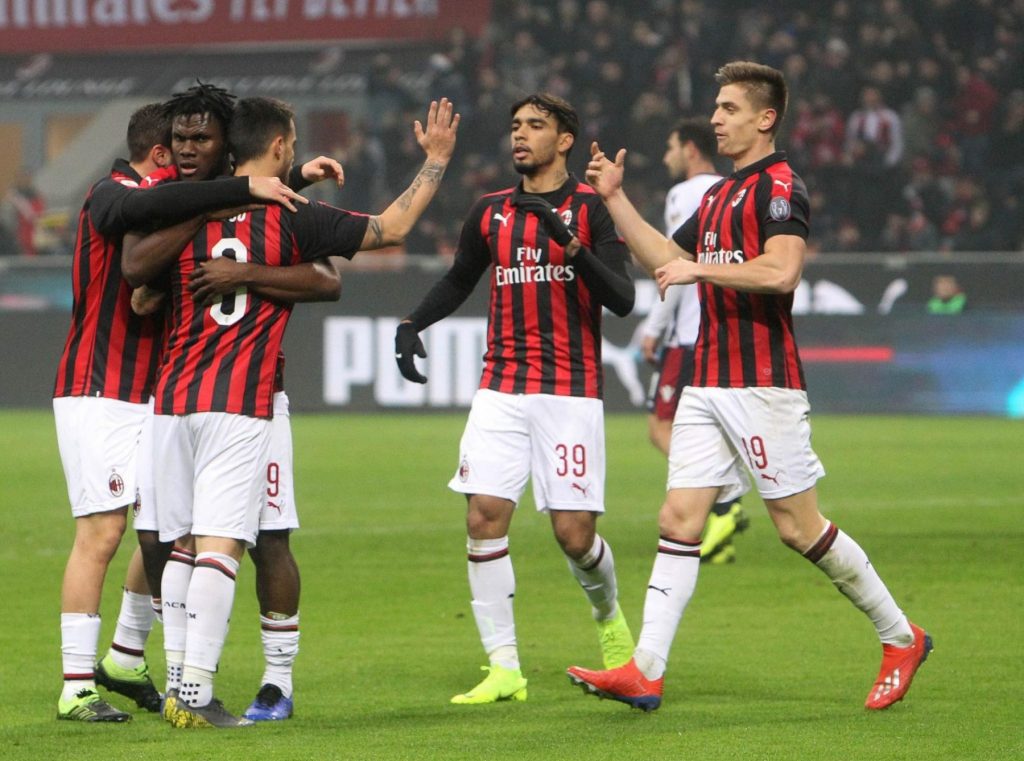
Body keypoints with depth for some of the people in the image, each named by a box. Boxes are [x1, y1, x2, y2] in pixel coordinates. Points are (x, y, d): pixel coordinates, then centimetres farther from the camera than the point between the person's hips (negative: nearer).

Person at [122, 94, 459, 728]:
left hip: (173, 397, 5)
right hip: (240, 404, -5)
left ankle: (181, 685, 12)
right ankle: (196, 692, -17)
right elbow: (393, 228, 5)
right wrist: (437, 159, 16)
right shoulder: (295, 217, -3)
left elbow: (136, 273, 17)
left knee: (177, 545, 11)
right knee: (220, 545, -9)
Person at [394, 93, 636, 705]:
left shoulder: (592, 208, -2)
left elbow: (622, 299, -11)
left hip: (571, 392, -4)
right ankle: (504, 669, -6)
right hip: (502, 390, 4)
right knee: (484, 516, -11)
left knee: (574, 533, -6)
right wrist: (411, 325, 10)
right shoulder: (491, 213, 11)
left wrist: (570, 245, -23)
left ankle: (609, 614, 28)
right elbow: (458, 282, 26)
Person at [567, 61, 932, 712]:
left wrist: (699, 268, -18)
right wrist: (616, 198, 20)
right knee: (679, 519, -1)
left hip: (763, 384, -9)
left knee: (798, 526, -3)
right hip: (709, 384, 9)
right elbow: (667, 258, 27)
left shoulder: (779, 184, -10)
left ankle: (901, 638, 12)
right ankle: (646, 672, -5)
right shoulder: (721, 194, 19)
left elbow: (781, 271, -25)